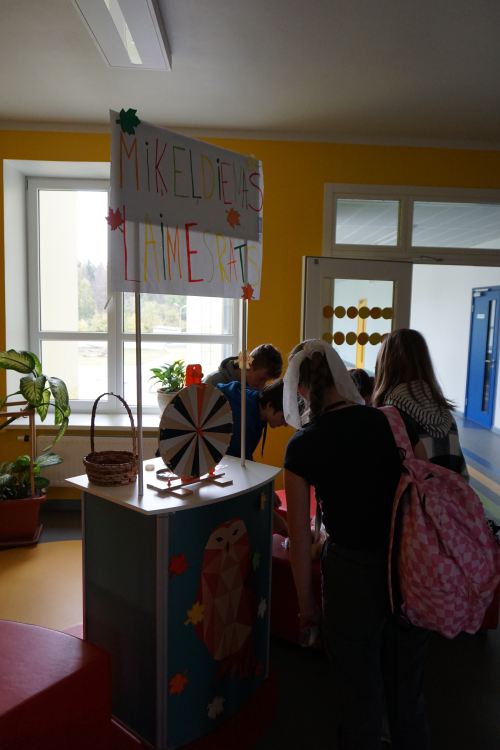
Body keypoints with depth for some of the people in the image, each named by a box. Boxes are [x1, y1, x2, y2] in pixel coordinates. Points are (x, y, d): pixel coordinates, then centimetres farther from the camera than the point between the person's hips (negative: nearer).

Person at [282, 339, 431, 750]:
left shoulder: (302, 446, -13)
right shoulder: (389, 422, -6)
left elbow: (301, 538, -8)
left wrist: (306, 605, 4)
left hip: (352, 571, -3)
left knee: (360, 692, 20)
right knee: (407, 688, 26)